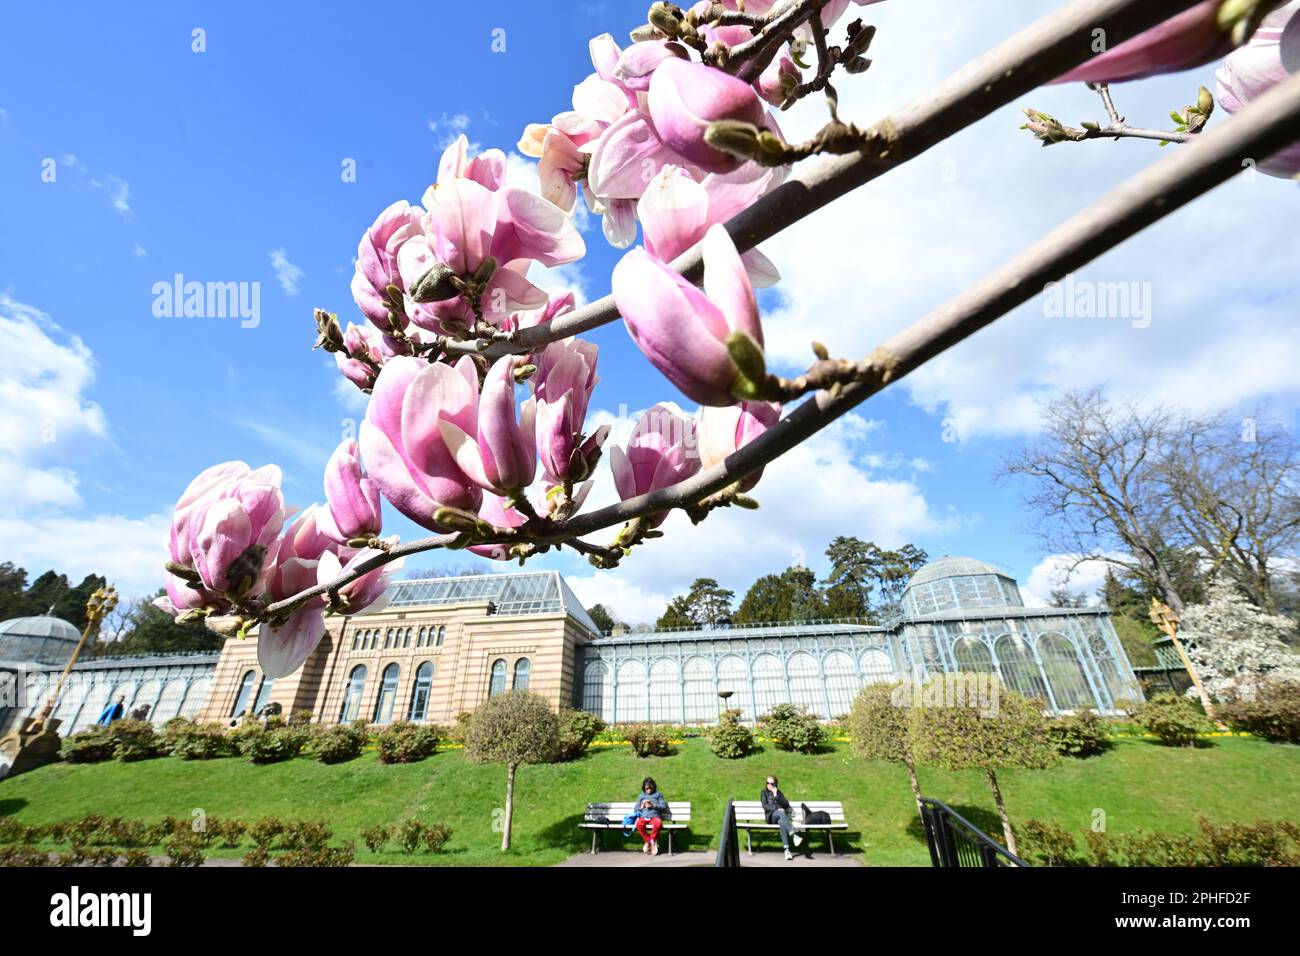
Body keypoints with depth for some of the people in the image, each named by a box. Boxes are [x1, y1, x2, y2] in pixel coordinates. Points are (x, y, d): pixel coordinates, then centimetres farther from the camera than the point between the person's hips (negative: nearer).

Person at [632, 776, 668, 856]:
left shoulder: (658, 795, 18)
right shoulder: (641, 795, 25)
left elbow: (664, 806, 7)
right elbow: (635, 808, 21)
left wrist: (654, 805, -7)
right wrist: (642, 806, 1)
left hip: (655, 816, -1)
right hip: (643, 816, 2)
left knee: (658, 823, -37)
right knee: (639, 824, -34)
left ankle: (649, 842, -10)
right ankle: (652, 842, -12)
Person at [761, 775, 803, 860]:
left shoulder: (778, 792, 21)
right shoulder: (764, 792, 15)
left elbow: (786, 804, 7)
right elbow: (765, 806, 1)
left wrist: (776, 796, -5)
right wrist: (777, 809, -11)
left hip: (781, 816, 2)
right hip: (771, 816, -2)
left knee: (781, 822, -38)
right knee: (781, 812, -38)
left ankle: (786, 849, -47)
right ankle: (794, 836, -49)